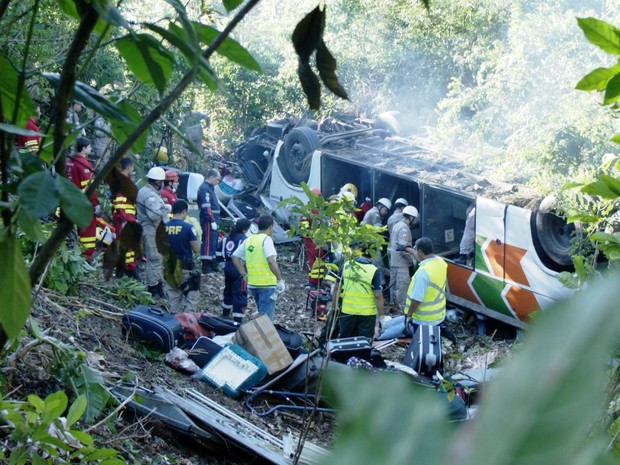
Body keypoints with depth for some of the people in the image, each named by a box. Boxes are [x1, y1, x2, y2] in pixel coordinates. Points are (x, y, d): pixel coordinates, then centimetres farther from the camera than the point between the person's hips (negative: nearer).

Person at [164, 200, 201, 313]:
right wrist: (197, 240, 8)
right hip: (185, 268, -5)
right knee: (191, 297, 2)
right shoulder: (188, 227, -13)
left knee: (173, 299, 12)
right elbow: (197, 249, -11)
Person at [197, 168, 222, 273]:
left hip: (213, 219, 11)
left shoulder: (210, 188, 19)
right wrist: (212, 221, -23)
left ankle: (212, 263, 26)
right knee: (208, 242, -9)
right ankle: (206, 266, -8)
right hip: (208, 221, -11)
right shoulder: (204, 189, -15)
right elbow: (206, 207, -21)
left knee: (213, 242, 17)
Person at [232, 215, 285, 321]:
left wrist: (244, 275, 14)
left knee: (262, 314, 21)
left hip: (252, 284, 7)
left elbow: (235, 257, 14)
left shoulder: (249, 240, 11)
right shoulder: (266, 239, -10)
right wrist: (280, 280, -18)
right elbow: (271, 261, -22)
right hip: (267, 284, -7)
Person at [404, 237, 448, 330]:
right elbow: (422, 258, 21)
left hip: (424, 320, -8)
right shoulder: (440, 261, -2)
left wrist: (409, 315, -11)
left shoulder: (423, 272, -28)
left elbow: (416, 299, -26)